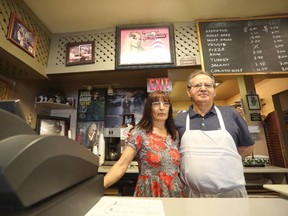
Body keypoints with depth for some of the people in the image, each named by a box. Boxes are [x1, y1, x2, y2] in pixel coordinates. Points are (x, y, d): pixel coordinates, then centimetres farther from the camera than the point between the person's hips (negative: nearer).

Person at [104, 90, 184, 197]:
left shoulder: (175, 134, 2)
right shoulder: (139, 133, -13)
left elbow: (176, 164, 10)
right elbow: (121, 165, -19)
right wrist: (99, 186, -30)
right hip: (149, 193, -4)